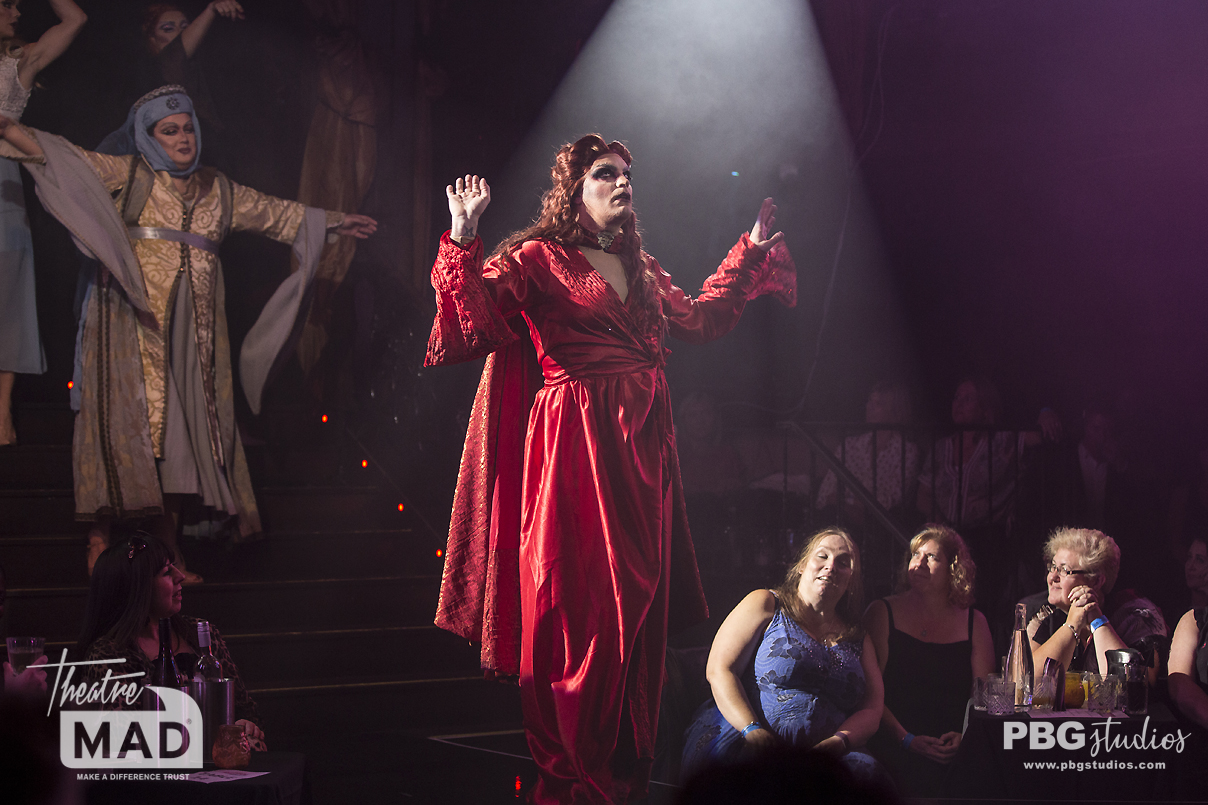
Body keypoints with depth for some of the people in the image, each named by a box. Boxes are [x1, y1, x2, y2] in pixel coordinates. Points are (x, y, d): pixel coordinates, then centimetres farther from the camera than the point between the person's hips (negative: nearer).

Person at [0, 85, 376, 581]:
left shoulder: (217, 191, 19)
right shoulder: (126, 175, 6)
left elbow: (276, 213, 30)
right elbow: (61, 158, -4)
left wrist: (332, 221, 35)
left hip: (191, 327, 4)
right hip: (132, 320, -4)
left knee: (182, 426, 0)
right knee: (126, 418, -11)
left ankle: (167, 547, 4)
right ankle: (100, 539, -9)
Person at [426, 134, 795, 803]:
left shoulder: (639, 268, 20)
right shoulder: (537, 259, -1)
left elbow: (699, 319, 34)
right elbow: (478, 311, -14)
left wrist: (750, 254, 37)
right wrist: (463, 240, -26)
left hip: (642, 448, 7)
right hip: (578, 445, -7)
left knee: (639, 609, 7)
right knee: (582, 605, -8)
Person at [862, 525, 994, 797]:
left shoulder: (974, 622, 16)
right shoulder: (883, 613, 9)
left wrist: (965, 737, -10)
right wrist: (908, 740, -13)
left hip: (958, 753, 2)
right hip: (898, 751, -2)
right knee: (921, 777, -33)